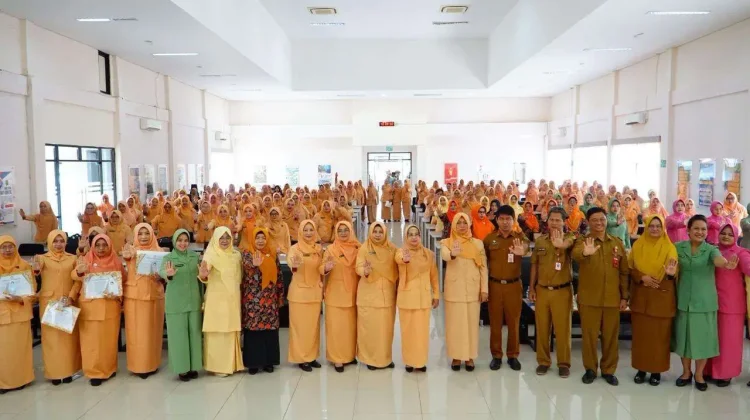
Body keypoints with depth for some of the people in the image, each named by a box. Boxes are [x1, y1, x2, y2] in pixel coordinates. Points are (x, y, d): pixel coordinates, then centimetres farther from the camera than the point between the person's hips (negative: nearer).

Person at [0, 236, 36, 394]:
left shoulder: (25, 266, 1)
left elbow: (32, 290, 0)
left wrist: (19, 299, -17)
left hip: (20, 312, 0)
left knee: (20, 347, 5)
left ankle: (20, 379, 18)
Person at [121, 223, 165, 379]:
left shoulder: (158, 252, 5)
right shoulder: (131, 250, 1)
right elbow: (126, 256, -22)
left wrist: (159, 277, -14)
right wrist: (127, 254, -43)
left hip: (153, 295, 1)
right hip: (134, 295, -1)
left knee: (152, 330, 7)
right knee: (136, 331, 3)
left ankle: (151, 364, 19)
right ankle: (138, 365, 13)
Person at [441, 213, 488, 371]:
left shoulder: (478, 243, 4)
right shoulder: (447, 242, -1)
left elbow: (483, 267, 4)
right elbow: (444, 255, -24)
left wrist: (484, 289, -2)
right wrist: (452, 254, -47)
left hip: (472, 289, 1)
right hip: (454, 289, -1)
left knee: (472, 323, 6)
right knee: (454, 323, 4)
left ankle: (470, 356, 18)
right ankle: (456, 356, 16)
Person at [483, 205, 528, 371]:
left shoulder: (519, 237, -3)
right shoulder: (489, 238, 1)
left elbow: (526, 246, -27)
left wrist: (522, 251, -51)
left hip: (514, 285, 0)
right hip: (494, 285, 0)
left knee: (514, 321, 9)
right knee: (495, 321, 8)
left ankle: (513, 355, 22)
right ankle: (496, 355, 20)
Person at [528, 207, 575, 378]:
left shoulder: (569, 238, -4)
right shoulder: (540, 240, 6)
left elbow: (568, 243, -31)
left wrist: (561, 243, -54)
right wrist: (531, 288, 7)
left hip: (562, 291, -3)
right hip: (541, 290, 3)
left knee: (562, 329, 5)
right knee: (542, 328, 10)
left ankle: (564, 363, 18)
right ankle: (543, 361, 22)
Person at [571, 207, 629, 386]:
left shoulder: (618, 243, 7)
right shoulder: (583, 241, -4)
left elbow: (624, 272, 10)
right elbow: (575, 254, -29)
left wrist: (624, 297, 6)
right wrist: (585, 253, -52)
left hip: (612, 298, 3)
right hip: (589, 298, -2)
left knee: (611, 336, 11)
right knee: (589, 335, 6)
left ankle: (609, 370, 26)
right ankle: (590, 369, 21)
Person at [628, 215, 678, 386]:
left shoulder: (669, 247, 0)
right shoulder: (638, 245, 5)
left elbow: (675, 271, -5)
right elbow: (630, 267, 4)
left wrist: (671, 273, -28)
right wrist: (642, 277, -14)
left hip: (662, 297, -2)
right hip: (641, 296, 2)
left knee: (659, 334, 2)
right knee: (641, 333, 6)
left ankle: (657, 370, 13)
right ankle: (641, 368, 16)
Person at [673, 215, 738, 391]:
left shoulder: (711, 249, -4)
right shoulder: (678, 247, 2)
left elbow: (718, 260, -26)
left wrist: (726, 264, -49)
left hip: (705, 301, -1)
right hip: (684, 300, 1)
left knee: (703, 337, 3)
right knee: (684, 336, 9)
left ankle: (699, 374, 23)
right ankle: (686, 372, 28)